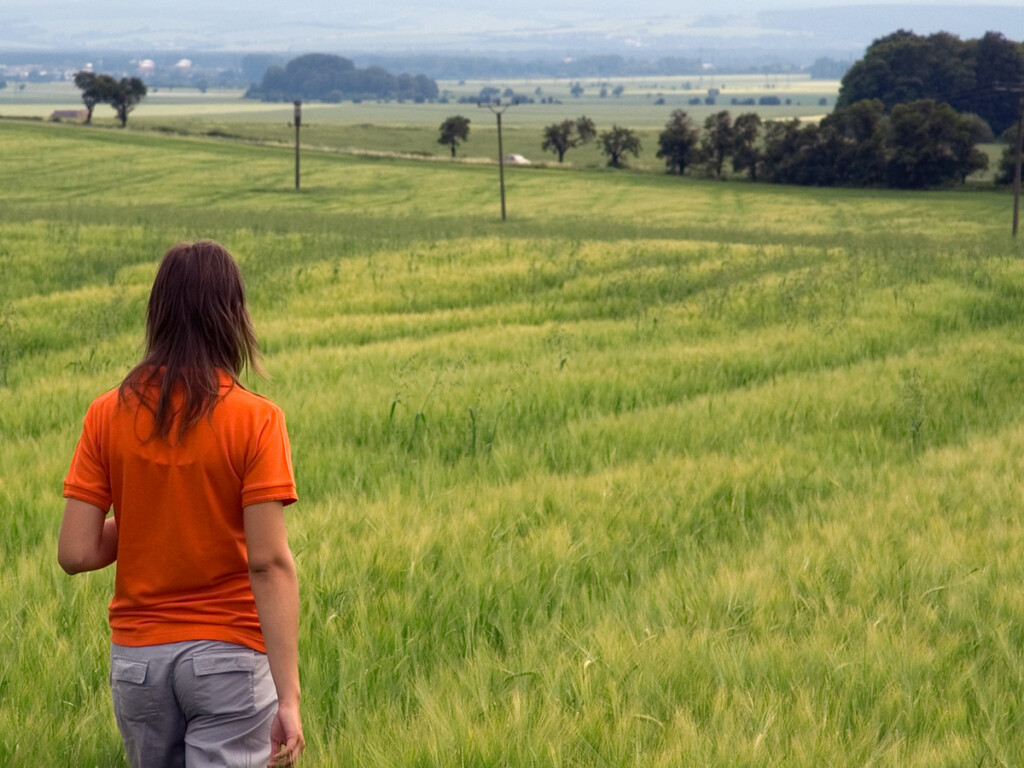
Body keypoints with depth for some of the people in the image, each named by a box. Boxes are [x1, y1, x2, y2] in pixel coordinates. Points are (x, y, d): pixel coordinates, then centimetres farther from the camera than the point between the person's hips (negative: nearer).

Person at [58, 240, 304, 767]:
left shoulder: (108, 415, -2)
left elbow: (75, 553, -5)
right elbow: (269, 561, -16)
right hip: (229, 656, -4)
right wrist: (288, 698, -16)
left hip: (136, 658, 4)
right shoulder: (255, 420, -11)